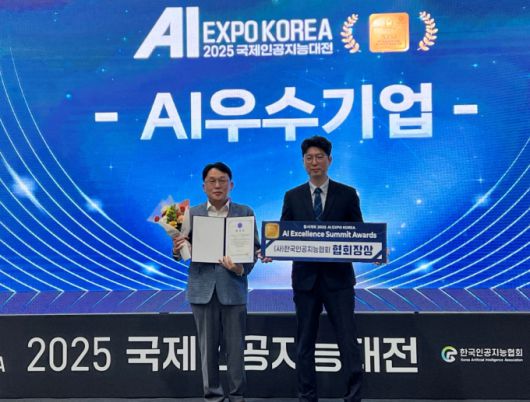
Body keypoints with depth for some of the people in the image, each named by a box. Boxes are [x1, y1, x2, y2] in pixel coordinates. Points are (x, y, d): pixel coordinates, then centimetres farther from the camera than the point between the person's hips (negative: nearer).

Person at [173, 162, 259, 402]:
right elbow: (185, 252, 7)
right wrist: (177, 249, -16)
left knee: (235, 347, 4)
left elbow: (254, 248, 0)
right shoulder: (191, 214, 7)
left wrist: (241, 269, -17)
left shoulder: (245, 213, 4)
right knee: (208, 347, 8)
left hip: (233, 288, -1)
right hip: (203, 289, 1)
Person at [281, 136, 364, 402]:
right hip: (305, 278, 2)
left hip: (338, 278, -2)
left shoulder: (347, 194, 3)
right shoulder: (292, 196, 7)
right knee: (305, 343, 9)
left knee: (348, 341, -3)